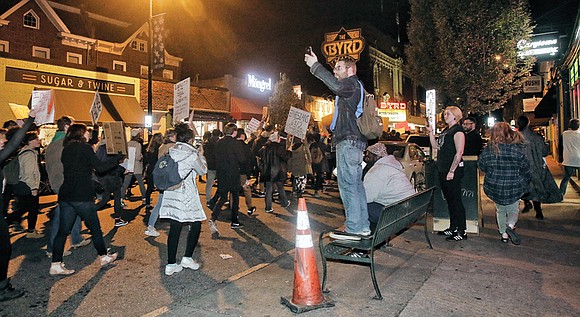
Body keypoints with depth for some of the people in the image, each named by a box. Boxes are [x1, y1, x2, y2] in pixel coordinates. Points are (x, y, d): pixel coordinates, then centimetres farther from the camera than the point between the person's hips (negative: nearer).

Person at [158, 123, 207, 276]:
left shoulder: (170, 152, 5)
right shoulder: (191, 154, -12)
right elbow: (203, 170, 1)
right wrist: (201, 155, 15)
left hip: (171, 194, 6)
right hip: (187, 195, -6)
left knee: (174, 229, 8)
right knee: (196, 225, 11)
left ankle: (171, 264, 12)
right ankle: (187, 258, 10)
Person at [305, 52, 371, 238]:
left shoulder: (352, 83, -6)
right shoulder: (354, 87, 27)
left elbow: (337, 86, -26)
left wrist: (315, 66, -23)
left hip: (348, 141, -11)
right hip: (353, 141, 11)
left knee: (347, 185, -10)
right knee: (356, 184, 11)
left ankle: (354, 228, -7)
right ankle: (363, 226, 16)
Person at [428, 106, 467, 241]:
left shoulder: (458, 130, -11)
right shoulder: (446, 130, 17)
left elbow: (459, 152, -18)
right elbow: (435, 146, 18)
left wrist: (452, 171, -21)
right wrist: (431, 131, 7)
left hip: (453, 171, -9)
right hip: (443, 170, 9)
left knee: (456, 200, -4)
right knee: (449, 200, 15)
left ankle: (462, 231, 3)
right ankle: (453, 228, 25)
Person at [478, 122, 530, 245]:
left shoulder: (489, 149, -9)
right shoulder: (518, 149, -11)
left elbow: (481, 165, 4)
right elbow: (525, 169, -3)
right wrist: (523, 183, 13)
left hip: (494, 188, 1)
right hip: (513, 188, -1)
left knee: (500, 210, 22)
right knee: (513, 211, 18)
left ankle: (504, 234, 21)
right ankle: (510, 226, -8)